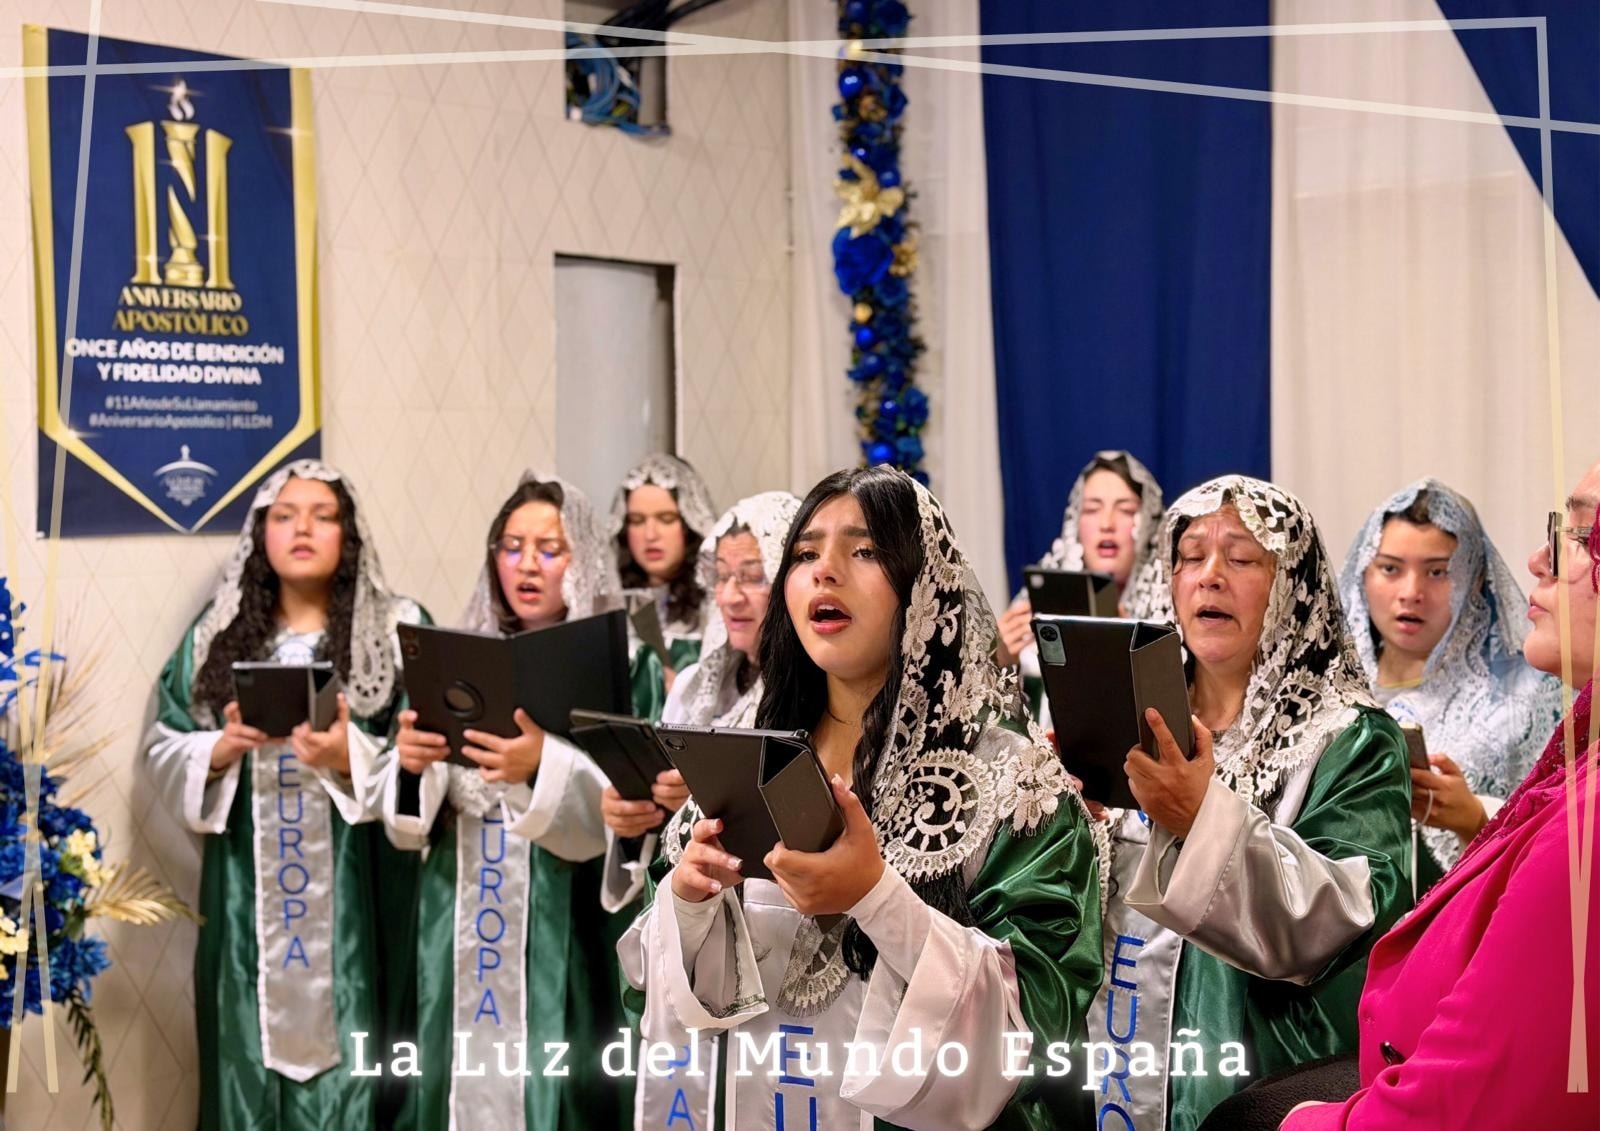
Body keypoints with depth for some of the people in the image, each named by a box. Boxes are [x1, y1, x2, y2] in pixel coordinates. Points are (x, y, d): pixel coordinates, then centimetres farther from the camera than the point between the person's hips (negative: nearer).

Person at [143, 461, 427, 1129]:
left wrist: (352, 758, -20)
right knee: (253, 1052, 7)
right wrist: (222, 749, -10)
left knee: (352, 1063, -3)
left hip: (357, 892, -2)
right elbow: (162, 751, 9)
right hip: (247, 894, 3)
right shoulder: (215, 636, 10)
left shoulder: (401, 629, 1)